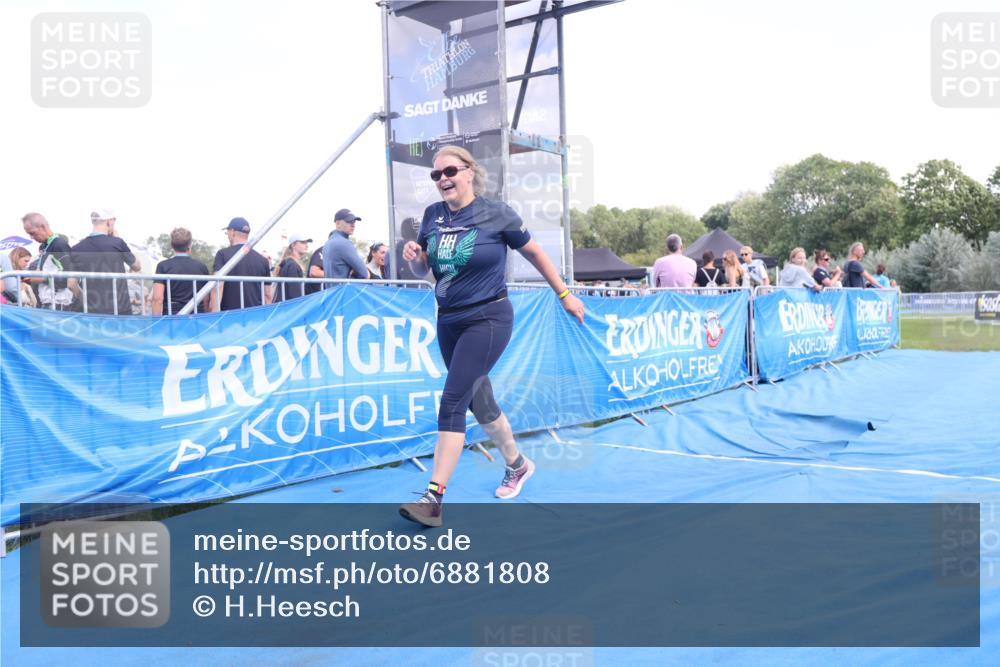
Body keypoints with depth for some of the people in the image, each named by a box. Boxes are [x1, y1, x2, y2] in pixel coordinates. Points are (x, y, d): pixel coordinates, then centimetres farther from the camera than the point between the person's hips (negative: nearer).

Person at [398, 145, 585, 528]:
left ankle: (433, 500, -14)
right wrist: (414, 256, -10)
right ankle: (517, 466, 40)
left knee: (452, 402, -16)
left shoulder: (496, 214, -9)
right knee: (479, 401, 16)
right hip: (448, 322, 6)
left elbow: (534, 253, 3)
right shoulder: (433, 216, 4)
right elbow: (423, 269, 14)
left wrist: (564, 295, 9)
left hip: (488, 319, -6)